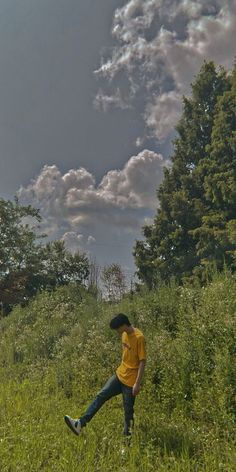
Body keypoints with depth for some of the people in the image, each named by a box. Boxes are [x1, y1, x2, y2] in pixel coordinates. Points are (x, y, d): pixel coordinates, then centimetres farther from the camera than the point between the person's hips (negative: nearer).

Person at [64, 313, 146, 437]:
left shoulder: (139, 337, -21)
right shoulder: (125, 334, 5)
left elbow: (142, 361, -20)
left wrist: (137, 383, -21)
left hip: (131, 380, -7)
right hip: (119, 375, 7)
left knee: (128, 410, 5)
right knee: (101, 395, -4)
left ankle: (127, 435, 23)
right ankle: (80, 423, -9)